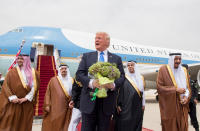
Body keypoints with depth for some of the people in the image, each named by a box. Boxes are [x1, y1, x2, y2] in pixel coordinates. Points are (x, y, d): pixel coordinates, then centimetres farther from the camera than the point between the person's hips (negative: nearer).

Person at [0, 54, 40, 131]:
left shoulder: (33, 73, 5)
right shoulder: (12, 72, 3)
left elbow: (35, 87, 0)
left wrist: (27, 98, -10)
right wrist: (12, 97, -13)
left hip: (27, 104, 1)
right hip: (14, 104, -1)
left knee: (25, 125, 6)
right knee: (9, 124, -3)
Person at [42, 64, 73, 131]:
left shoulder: (71, 81, 8)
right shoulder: (53, 80, 7)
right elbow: (48, 93, 4)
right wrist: (47, 105, -3)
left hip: (66, 109, 1)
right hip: (54, 108, -1)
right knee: (52, 126, 1)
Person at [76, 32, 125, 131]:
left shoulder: (116, 59, 11)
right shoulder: (87, 56, 10)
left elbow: (121, 76, 5)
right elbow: (79, 74, 1)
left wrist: (114, 85, -17)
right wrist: (91, 82, -17)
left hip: (107, 100, 0)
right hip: (89, 100, 0)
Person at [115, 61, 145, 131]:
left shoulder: (140, 78, 10)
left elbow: (142, 91, 12)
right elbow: (120, 91, -3)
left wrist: (143, 104, 8)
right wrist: (118, 104, -9)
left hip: (137, 106, 3)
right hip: (126, 105, -3)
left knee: (136, 124, 6)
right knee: (125, 125, -3)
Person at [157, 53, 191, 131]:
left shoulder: (184, 71, 10)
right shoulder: (163, 69, -6)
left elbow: (188, 87, 13)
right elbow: (159, 87, -11)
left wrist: (186, 97, -7)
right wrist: (176, 90, -16)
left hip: (182, 106, 5)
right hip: (169, 107, -4)